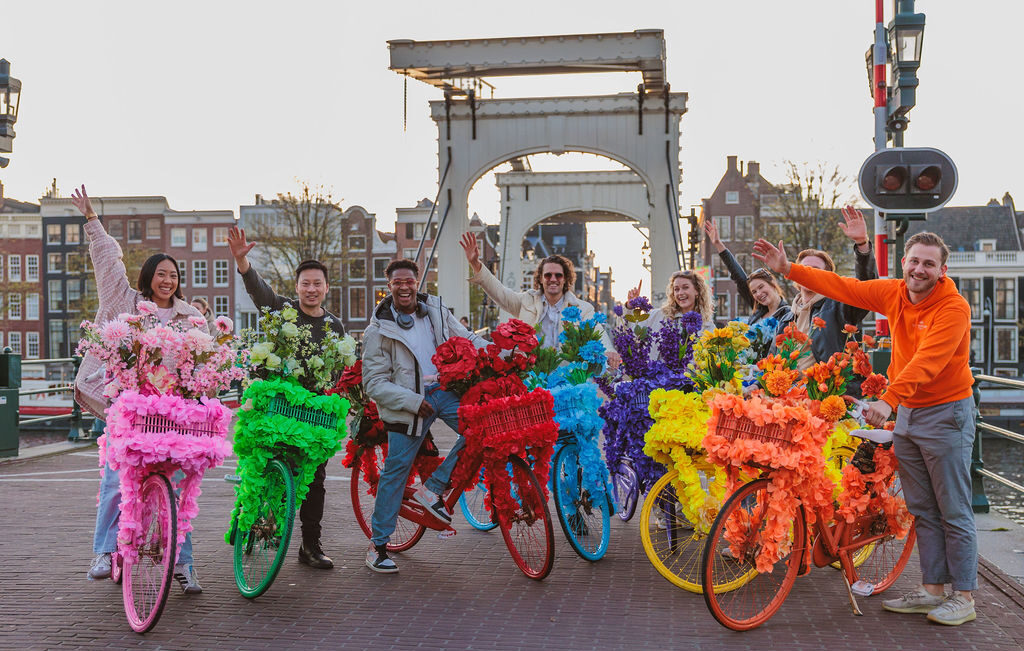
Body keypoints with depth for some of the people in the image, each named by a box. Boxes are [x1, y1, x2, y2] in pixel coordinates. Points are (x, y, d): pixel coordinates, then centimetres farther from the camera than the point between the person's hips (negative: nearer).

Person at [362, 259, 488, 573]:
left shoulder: (436, 310, 5)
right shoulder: (378, 330, -7)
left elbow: (467, 339, 9)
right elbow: (375, 383, -9)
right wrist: (413, 402, -18)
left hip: (445, 389, 4)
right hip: (407, 402, -4)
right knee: (396, 470, -1)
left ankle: (432, 489, -3)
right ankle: (377, 544, 12)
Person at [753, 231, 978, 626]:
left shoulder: (953, 308, -19)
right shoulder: (893, 294, 2)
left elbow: (927, 361, -31)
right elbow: (843, 287, 6)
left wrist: (889, 399, -41)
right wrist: (788, 269, 1)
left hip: (945, 415, -7)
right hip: (905, 413, 7)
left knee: (954, 512, -1)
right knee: (922, 510, 12)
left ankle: (964, 597, 8)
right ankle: (932, 590, 21)